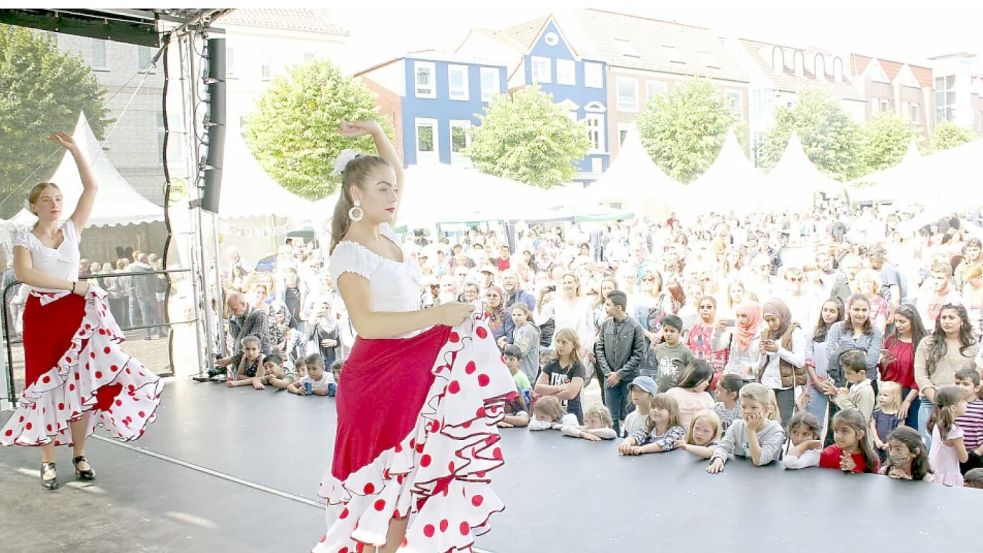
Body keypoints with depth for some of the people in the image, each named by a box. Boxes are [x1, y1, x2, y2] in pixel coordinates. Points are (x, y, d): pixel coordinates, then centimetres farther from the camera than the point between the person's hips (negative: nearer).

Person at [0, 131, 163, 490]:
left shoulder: (72, 231, 7)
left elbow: (92, 187, 3)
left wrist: (74, 150, -2)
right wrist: (73, 285, -20)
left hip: (77, 315, 2)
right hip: (43, 317, -2)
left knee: (81, 384, 3)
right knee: (47, 386, 1)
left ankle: (79, 455, 16)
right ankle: (48, 462, 10)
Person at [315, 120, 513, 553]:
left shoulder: (386, 234, 8)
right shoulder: (349, 253, -15)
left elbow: (397, 173, 25)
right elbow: (366, 323, -27)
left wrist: (376, 132, 14)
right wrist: (436, 315, -28)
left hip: (411, 370, 8)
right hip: (379, 377, -8)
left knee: (407, 476, 15)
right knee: (387, 480, 0)